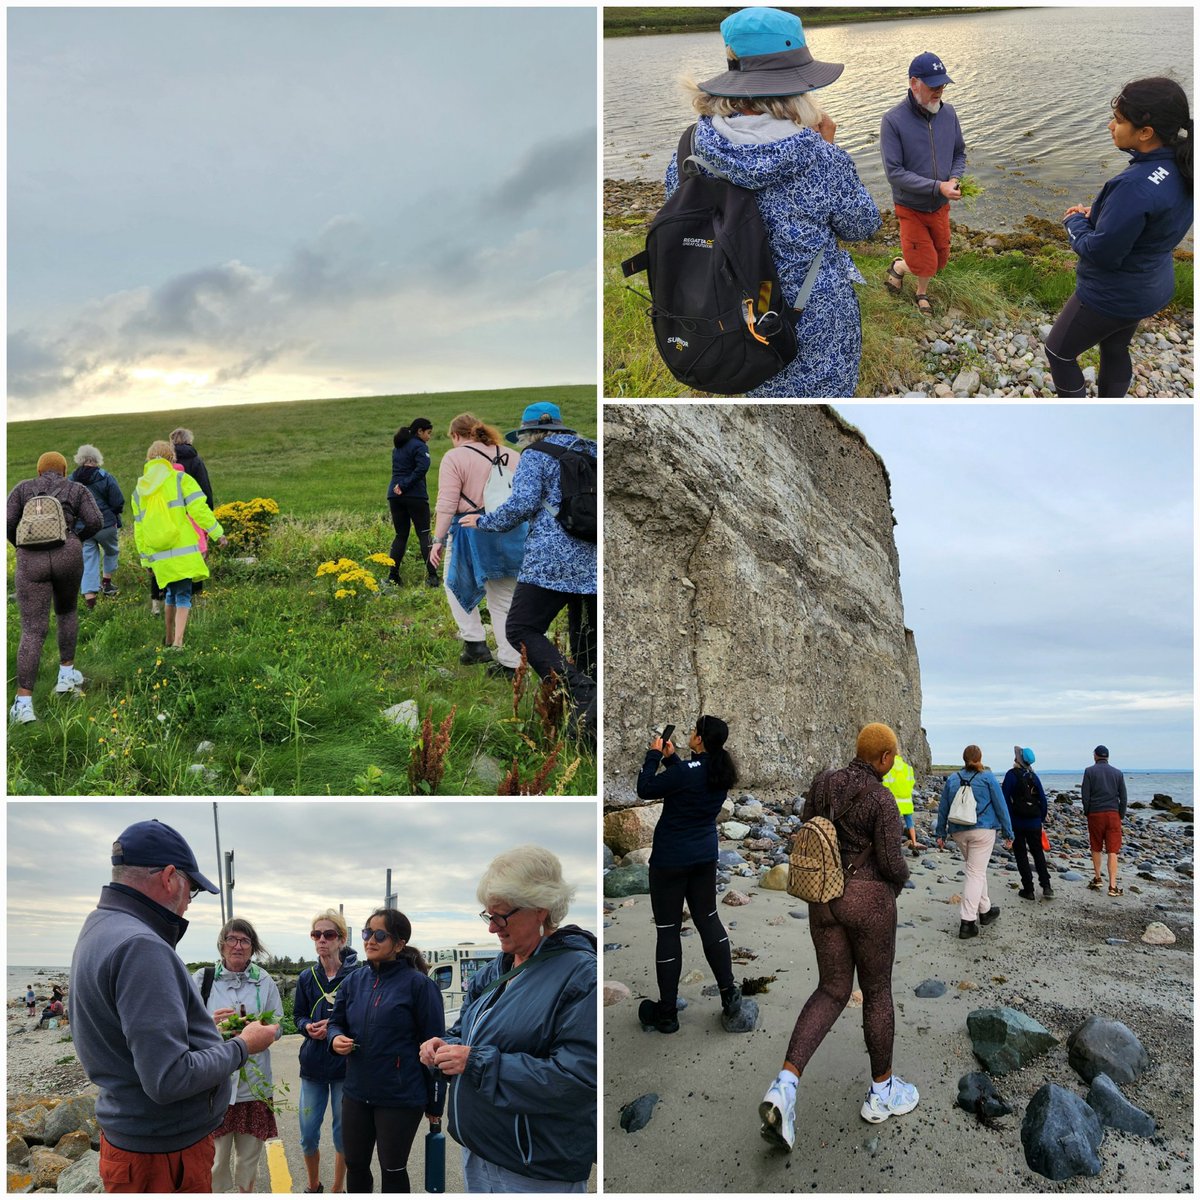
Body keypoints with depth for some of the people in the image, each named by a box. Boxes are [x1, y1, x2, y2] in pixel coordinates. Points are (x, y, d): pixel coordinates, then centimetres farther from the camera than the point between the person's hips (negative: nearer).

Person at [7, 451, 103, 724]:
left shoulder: (23, 488, 15)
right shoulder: (77, 489, 14)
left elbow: (7, 522, 2)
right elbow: (95, 522, 0)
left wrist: (21, 545, 20)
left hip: (31, 561, 0)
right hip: (67, 556, 0)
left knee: (33, 631, -1)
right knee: (67, 611, 29)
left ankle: (23, 703, -12)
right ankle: (66, 674, 31)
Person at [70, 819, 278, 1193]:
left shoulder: (100, 927, 7)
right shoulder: (140, 947, -26)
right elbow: (170, 1079, -29)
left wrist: (204, 1022, 11)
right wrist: (242, 1047, -15)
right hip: (165, 1153, -10)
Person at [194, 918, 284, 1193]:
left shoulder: (264, 981, 4)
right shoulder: (202, 978, -1)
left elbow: (278, 1026, 6)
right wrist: (211, 1023, -19)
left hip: (253, 1082, 2)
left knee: (249, 1156, 13)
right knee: (216, 1156, 1)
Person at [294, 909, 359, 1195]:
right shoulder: (306, 978, 2)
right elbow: (298, 1016, 11)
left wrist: (335, 1027, -20)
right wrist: (308, 1027, -10)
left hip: (345, 1065, -3)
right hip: (312, 1064, 3)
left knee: (343, 1134, 9)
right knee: (308, 1135, 9)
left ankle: (338, 1188, 29)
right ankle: (313, 1186, 34)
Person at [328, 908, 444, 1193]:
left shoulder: (418, 984, -14)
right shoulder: (354, 981, 4)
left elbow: (433, 1045, -10)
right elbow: (336, 1022, 15)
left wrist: (434, 1103, -7)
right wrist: (335, 1038, -10)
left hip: (401, 1097, -5)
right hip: (356, 1093, 6)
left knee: (392, 1170, 9)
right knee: (355, 1165, 17)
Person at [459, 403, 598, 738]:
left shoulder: (536, 456, 1)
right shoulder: (592, 453, 19)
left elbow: (523, 504, -11)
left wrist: (484, 522, 4)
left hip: (553, 562, -7)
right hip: (593, 565, 7)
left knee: (521, 629, -5)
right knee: (585, 642, 13)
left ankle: (582, 693, -22)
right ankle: (588, 720, 11)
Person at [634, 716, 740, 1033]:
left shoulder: (687, 770, -24)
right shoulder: (721, 771, 0)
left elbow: (645, 789, -14)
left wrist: (654, 754, -5)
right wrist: (670, 758, 11)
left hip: (671, 859, -7)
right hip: (705, 856, 7)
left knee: (668, 930, 3)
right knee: (708, 919, 20)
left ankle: (666, 1013, 11)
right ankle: (729, 993, 20)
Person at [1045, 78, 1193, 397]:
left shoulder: (1136, 186, -36)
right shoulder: (1179, 168, -7)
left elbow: (1100, 252, -29)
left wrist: (1075, 221, -10)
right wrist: (1096, 212, -2)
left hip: (1112, 295, -9)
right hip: (1150, 286, 9)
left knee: (1059, 352, 12)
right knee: (1115, 350, 28)